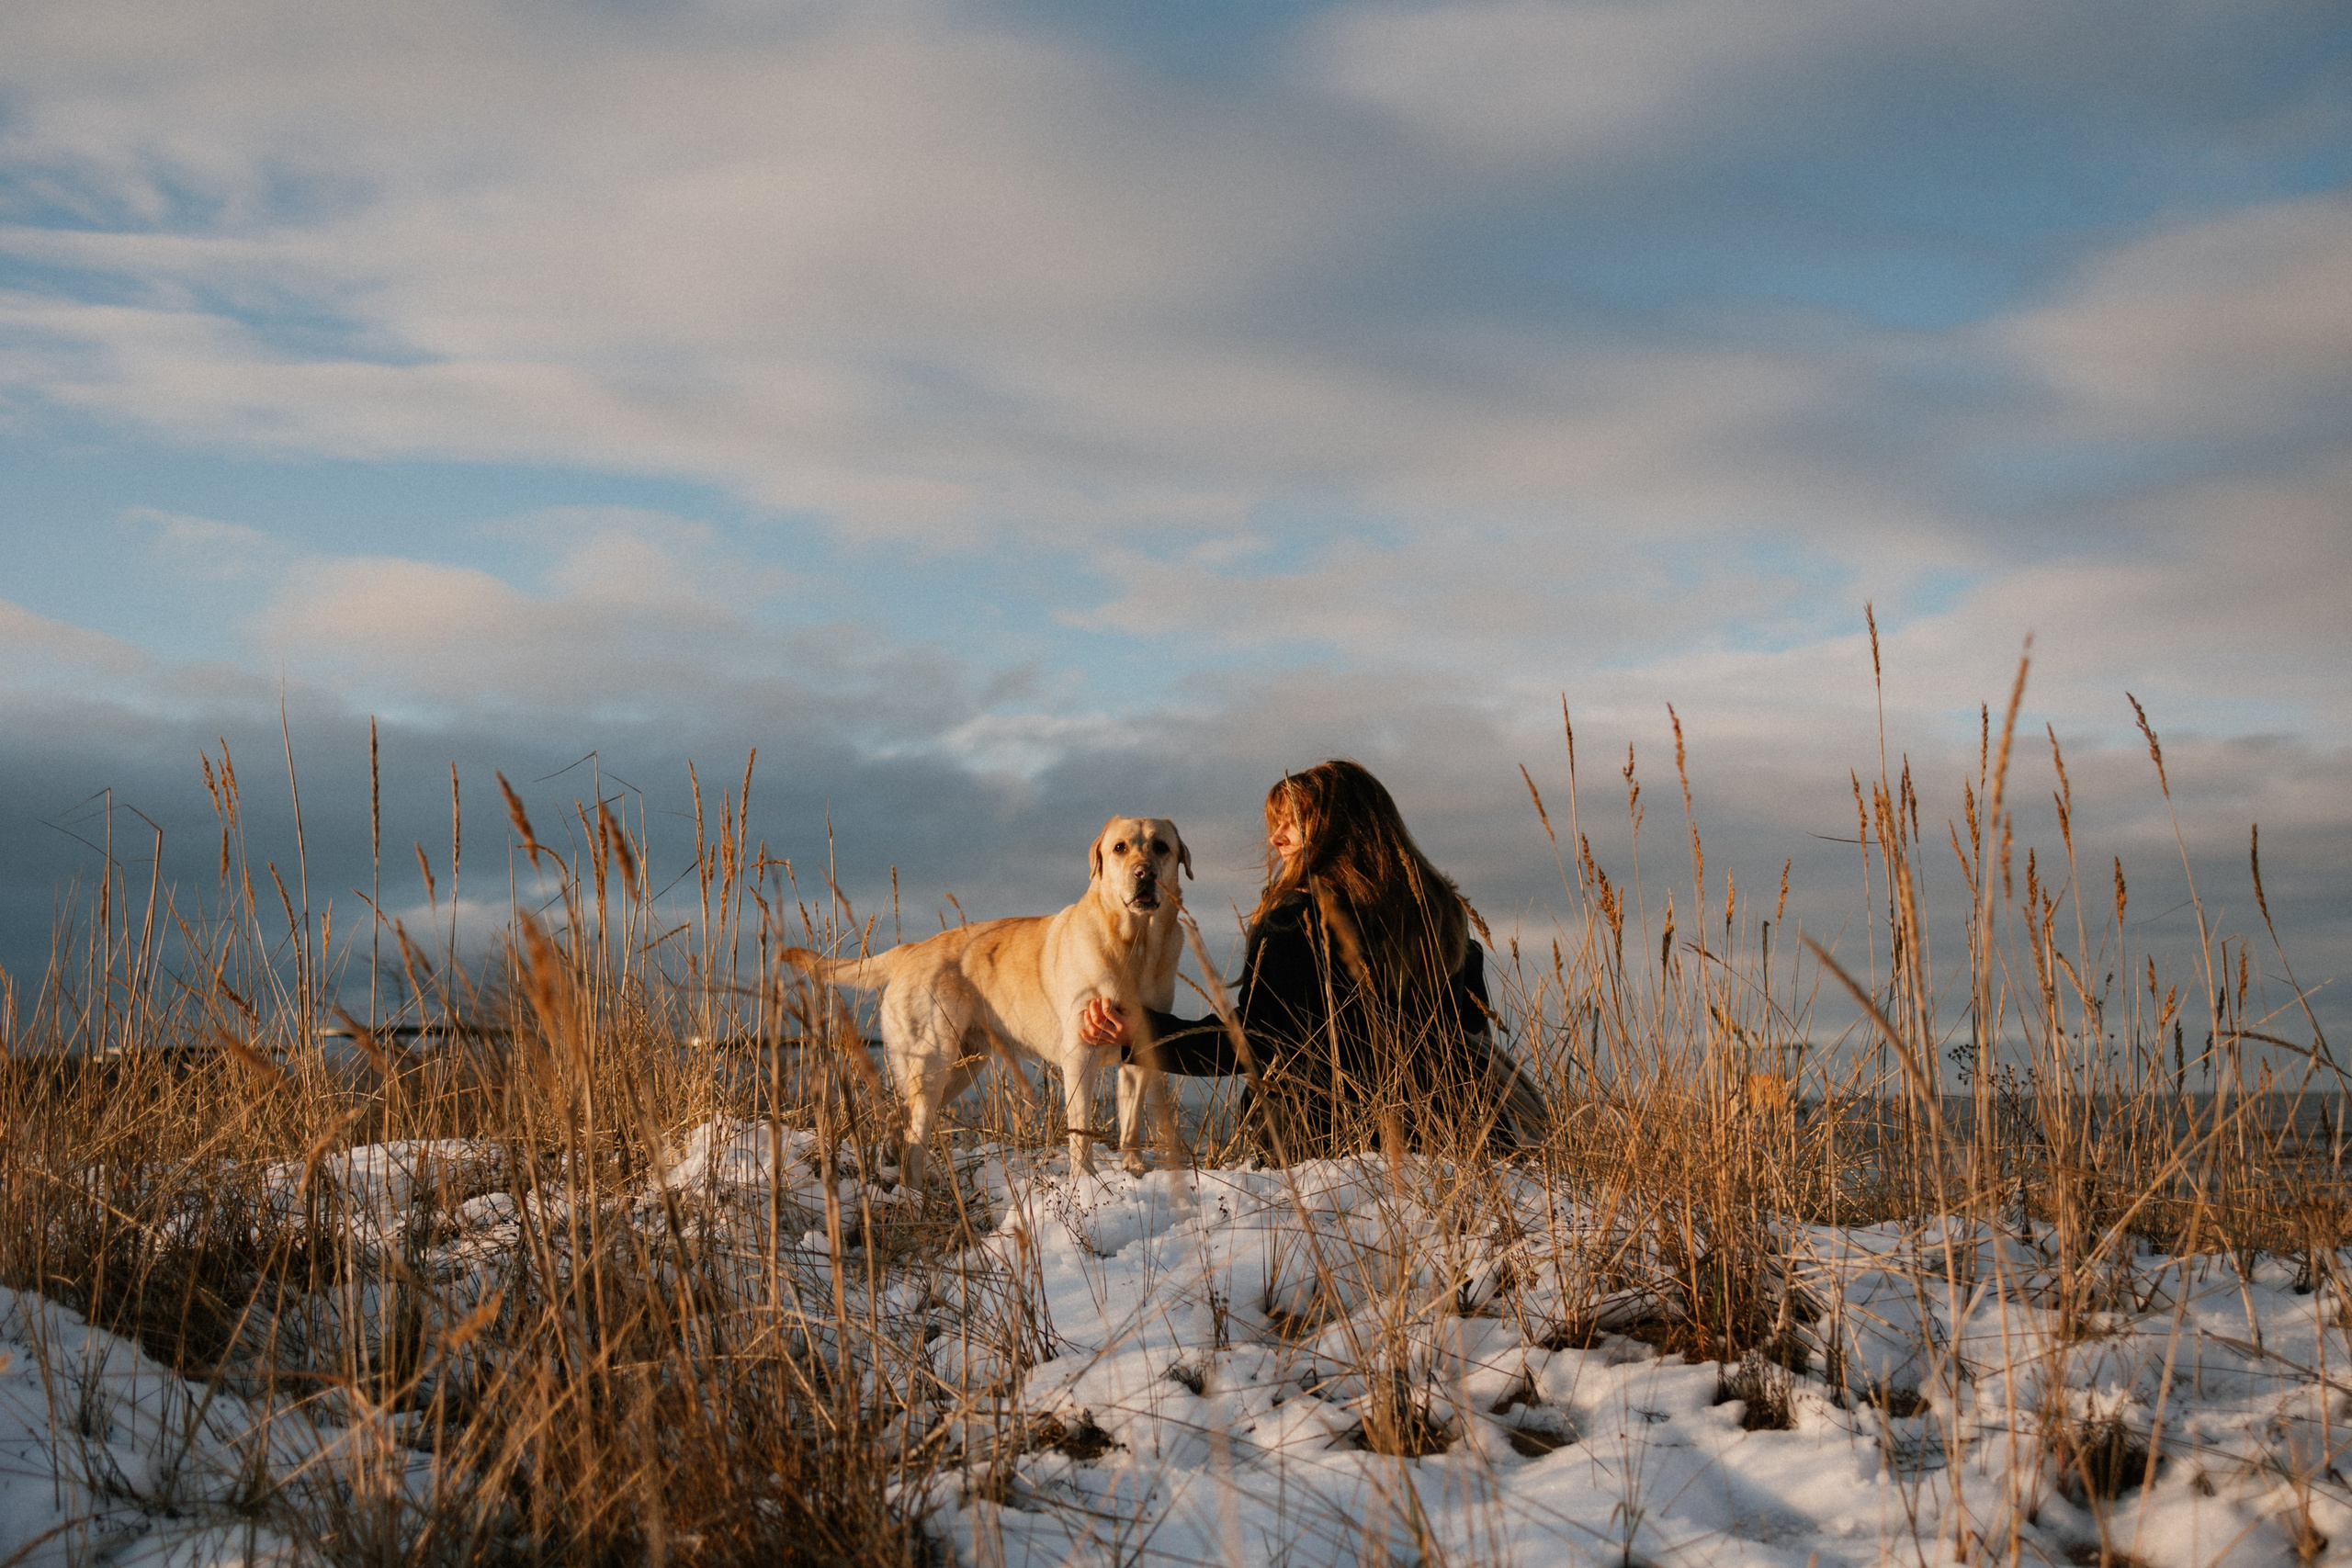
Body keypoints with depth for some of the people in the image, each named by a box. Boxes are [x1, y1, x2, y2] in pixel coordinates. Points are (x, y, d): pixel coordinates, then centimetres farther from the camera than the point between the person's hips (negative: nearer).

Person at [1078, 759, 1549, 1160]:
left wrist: (1140, 1033, -22)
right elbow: (1472, 1023, 15)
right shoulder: (1439, 906, 1)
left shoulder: (1293, 919, -16)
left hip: (1330, 1137, -4)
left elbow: (1252, 1042, -20)